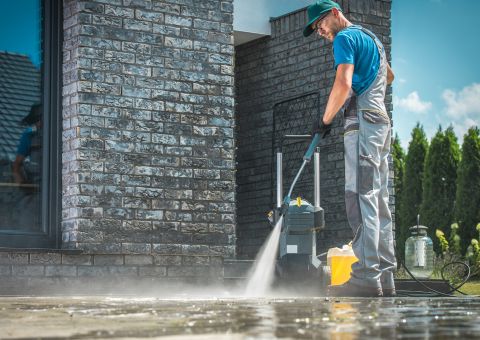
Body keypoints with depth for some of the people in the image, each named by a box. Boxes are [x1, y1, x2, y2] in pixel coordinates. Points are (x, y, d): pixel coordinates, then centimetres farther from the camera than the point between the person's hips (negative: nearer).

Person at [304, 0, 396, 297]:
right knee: (379, 202, 6)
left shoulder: (345, 37, -3)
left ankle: (367, 278, -23)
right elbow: (389, 77, 44)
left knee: (361, 198, -16)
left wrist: (325, 120, -6)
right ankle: (385, 278, 3)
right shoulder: (371, 38, 26)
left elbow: (343, 84, -16)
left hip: (362, 121, -10)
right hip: (382, 122, 10)